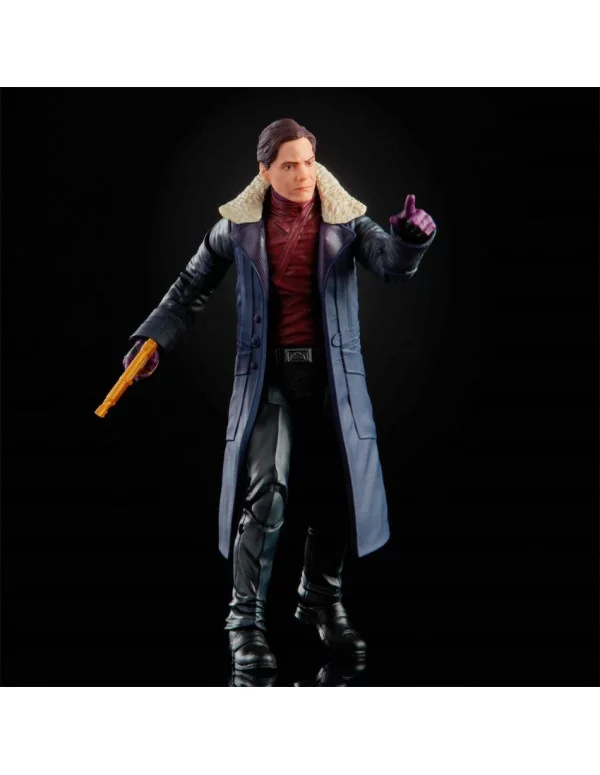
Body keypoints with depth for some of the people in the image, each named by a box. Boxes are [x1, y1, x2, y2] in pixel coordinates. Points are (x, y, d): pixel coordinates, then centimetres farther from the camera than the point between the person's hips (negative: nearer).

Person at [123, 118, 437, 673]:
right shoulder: (239, 226, 0)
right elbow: (193, 286, 10)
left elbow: (390, 264, -15)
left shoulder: (344, 220, 0)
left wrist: (410, 240, -37)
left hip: (331, 372, 2)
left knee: (336, 493, 8)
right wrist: (155, 336, 1)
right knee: (265, 491, -13)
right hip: (268, 373, -2)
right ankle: (246, 618, -4)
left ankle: (322, 601, 30)